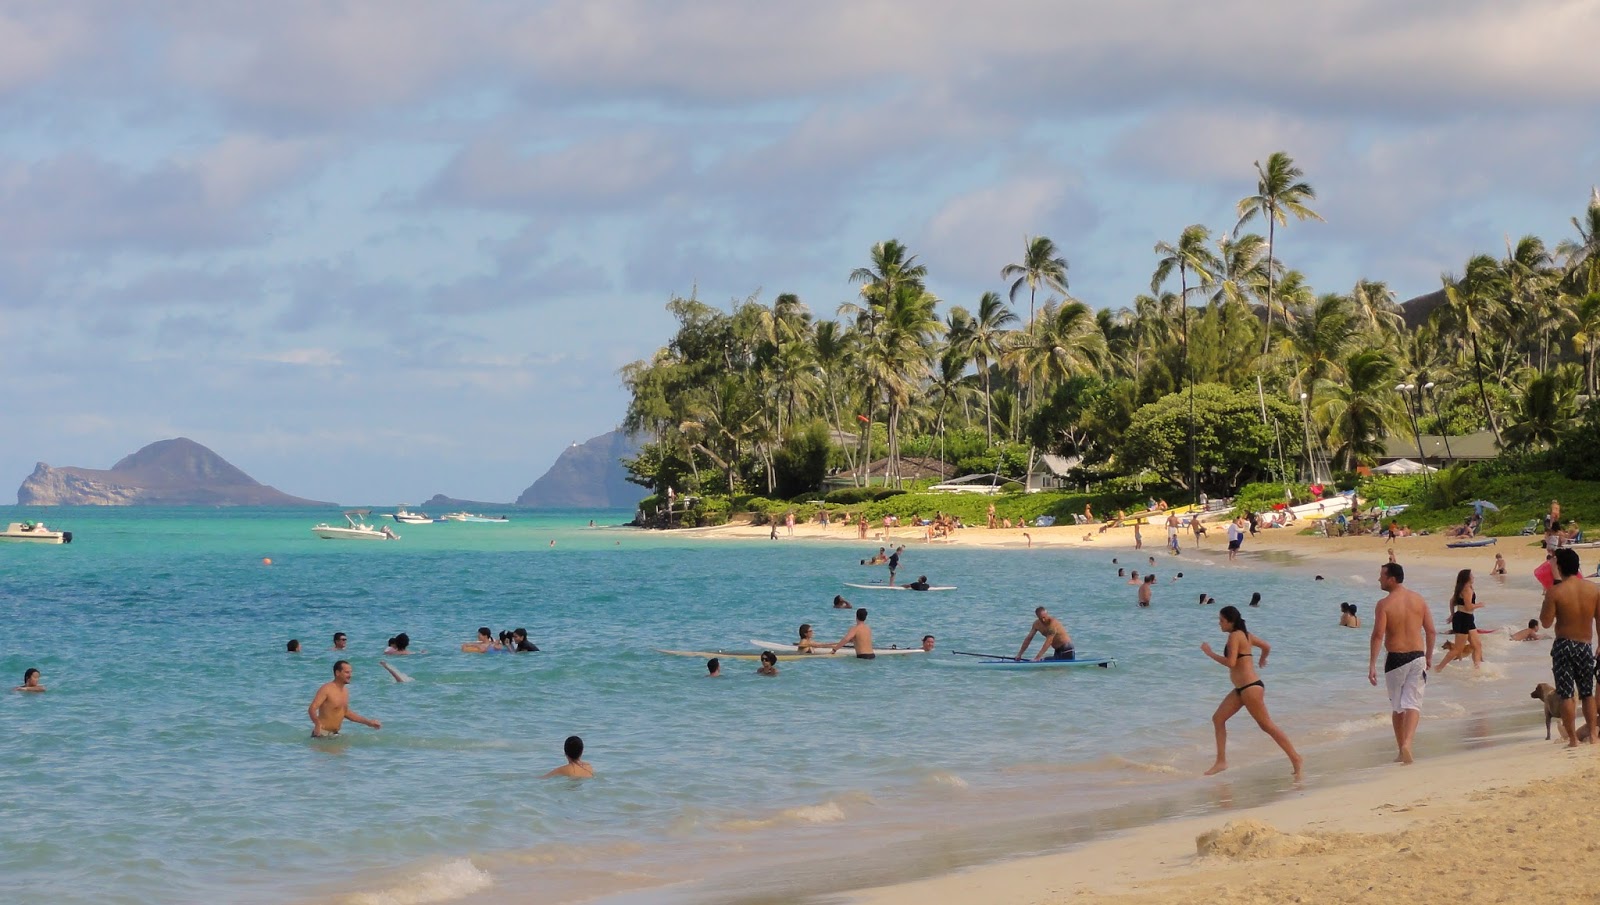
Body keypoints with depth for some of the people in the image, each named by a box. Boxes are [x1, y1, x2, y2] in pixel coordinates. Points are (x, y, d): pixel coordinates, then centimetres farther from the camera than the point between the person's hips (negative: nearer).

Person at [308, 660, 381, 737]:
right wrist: (317, 724, -43)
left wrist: (368, 722, 22)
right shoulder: (327, 689, -14)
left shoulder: (345, 691, 12)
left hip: (335, 734, 8)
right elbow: (312, 709, -23)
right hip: (322, 734, -8)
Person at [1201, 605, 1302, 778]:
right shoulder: (1245, 634, 13)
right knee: (1218, 718, 9)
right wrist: (1262, 660, 46)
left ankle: (1296, 759, -2)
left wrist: (1210, 653, -13)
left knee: (1266, 725, -6)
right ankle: (1221, 761, 9)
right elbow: (1266, 646, 25)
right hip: (1241, 689, 10)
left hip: (1251, 687, -10)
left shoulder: (1235, 635, -14)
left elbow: (1230, 662, -24)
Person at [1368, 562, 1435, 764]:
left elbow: (1378, 635, -16)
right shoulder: (1418, 599, 3)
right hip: (1417, 657, 2)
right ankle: (1407, 744, -22)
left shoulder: (1384, 604, -10)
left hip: (1395, 658, -2)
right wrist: (1429, 656, 19)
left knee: (1397, 707, 12)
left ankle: (1402, 750, 19)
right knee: (1412, 704, 0)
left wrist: (1372, 665, -14)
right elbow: (1431, 631, 6)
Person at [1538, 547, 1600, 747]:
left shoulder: (1555, 591, -13)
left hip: (1564, 646, -3)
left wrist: (1546, 602, 5)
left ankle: (1573, 739, -2)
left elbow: (1546, 622, -9)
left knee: (1566, 695, 1)